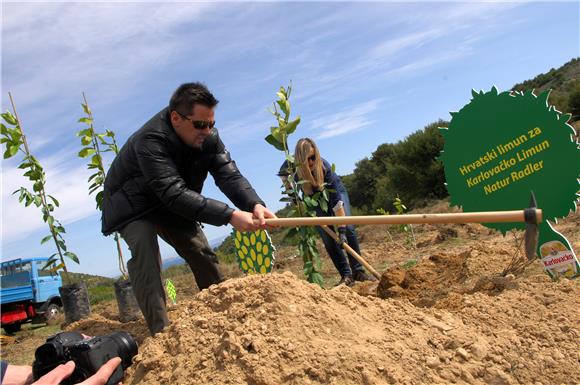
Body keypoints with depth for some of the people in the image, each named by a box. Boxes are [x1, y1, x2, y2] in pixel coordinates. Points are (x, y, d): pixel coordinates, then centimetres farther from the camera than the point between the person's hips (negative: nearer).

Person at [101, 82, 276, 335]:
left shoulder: (208, 137, -15)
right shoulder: (150, 141, -37)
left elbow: (229, 174, -23)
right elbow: (174, 194, -45)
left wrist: (254, 205, -44)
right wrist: (229, 215, -51)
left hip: (171, 206, 6)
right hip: (132, 204, -6)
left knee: (202, 254, 1)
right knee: (144, 249, -29)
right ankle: (161, 331, -29)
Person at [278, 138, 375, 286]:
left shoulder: (324, 167, -37)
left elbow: (336, 199, -39)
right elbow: (282, 173, -1)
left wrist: (342, 229, -42)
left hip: (336, 190, -2)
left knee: (349, 229, -15)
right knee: (328, 237, -8)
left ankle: (358, 271, -6)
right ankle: (346, 275, -4)